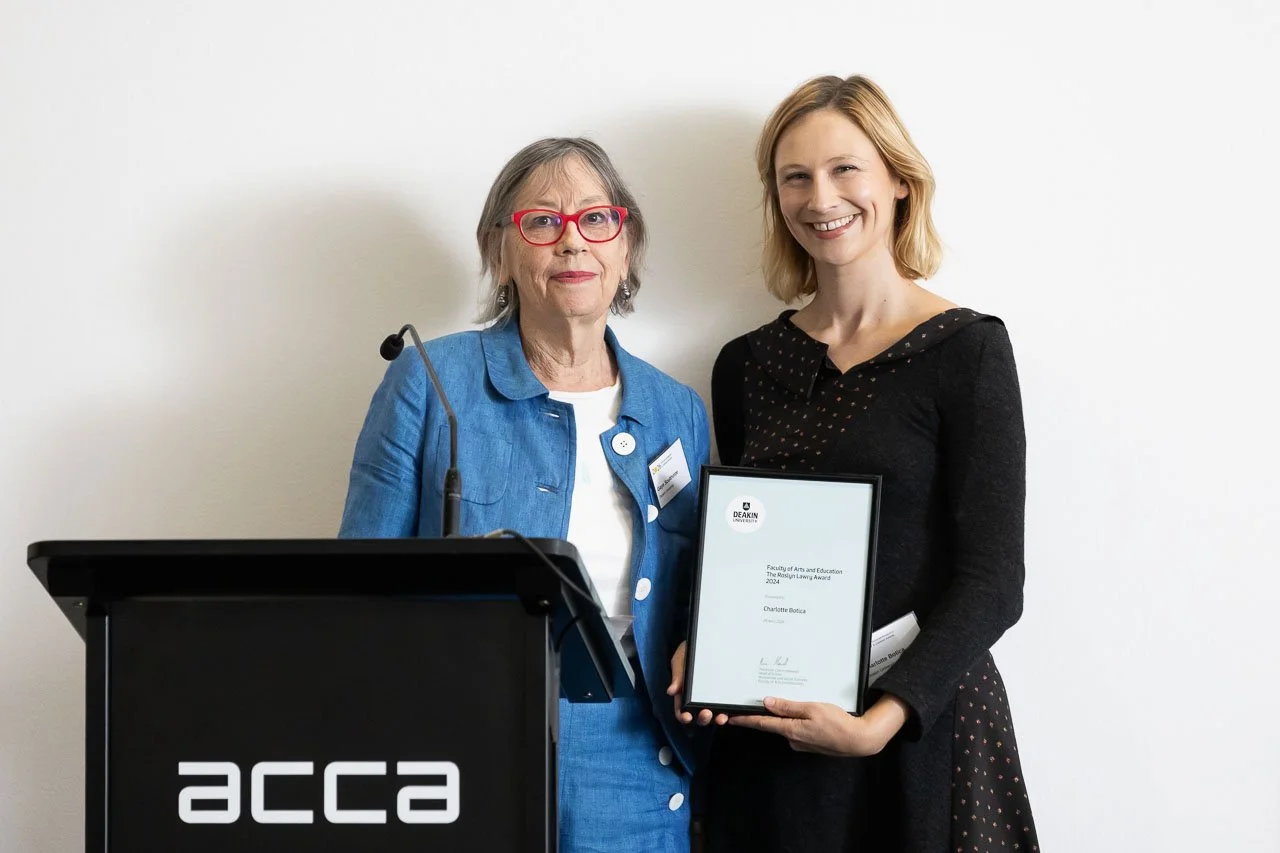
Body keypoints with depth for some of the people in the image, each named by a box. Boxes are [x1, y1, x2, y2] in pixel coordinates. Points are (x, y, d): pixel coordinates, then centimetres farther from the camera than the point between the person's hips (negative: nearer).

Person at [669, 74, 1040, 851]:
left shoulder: (967, 350, -5)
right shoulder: (746, 365, 7)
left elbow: (993, 581, -10)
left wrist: (882, 720, -20)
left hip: (918, 726, -3)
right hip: (766, 736, 4)